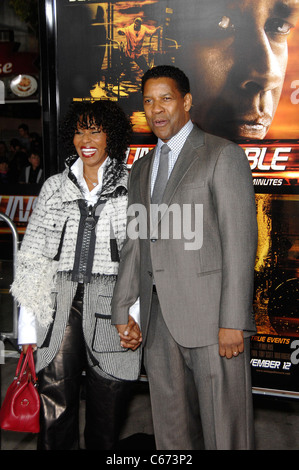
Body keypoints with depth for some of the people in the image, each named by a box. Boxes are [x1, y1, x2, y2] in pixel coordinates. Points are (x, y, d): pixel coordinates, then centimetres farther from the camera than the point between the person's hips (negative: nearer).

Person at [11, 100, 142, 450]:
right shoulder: (54, 187, 11)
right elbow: (32, 257, 10)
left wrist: (135, 313, -10)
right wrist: (27, 330, 4)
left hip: (110, 310, -1)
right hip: (57, 308, 2)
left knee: (105, 428, 7)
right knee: (54, 419, -1)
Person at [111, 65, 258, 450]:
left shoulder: (223, 155, -2)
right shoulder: (140, 169, 18)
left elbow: (240, 241, -9)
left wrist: (233, 321, -15)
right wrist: (122, 311, 11)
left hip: (211, 317, -6)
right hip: (157, 320, 6)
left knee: (224, 431, 3)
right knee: (171, 429, 15)